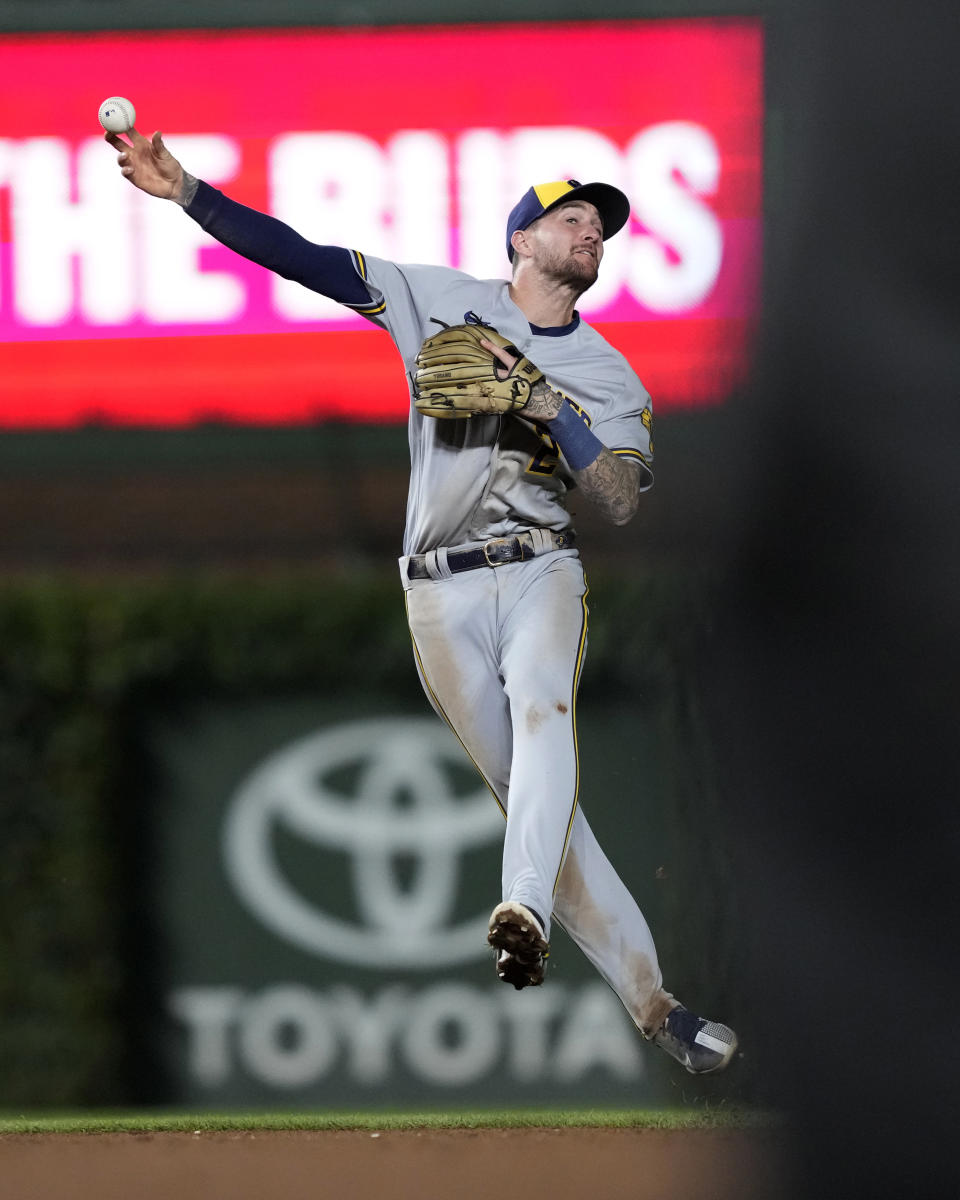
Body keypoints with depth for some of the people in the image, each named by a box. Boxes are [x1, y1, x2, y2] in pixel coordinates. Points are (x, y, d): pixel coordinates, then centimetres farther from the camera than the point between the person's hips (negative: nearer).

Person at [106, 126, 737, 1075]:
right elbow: (303, 258, 2)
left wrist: (541, 399, -12)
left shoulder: (606, 375, 10)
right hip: (442, 594, 0)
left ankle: (526, 914, -54)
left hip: (539, 573, 0)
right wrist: (183, 191, -7)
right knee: (540, 804, -5)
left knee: (544, 714, -32)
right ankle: (652, 1006, -4)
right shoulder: (444, 300, 8)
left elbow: (619, 500, -3)